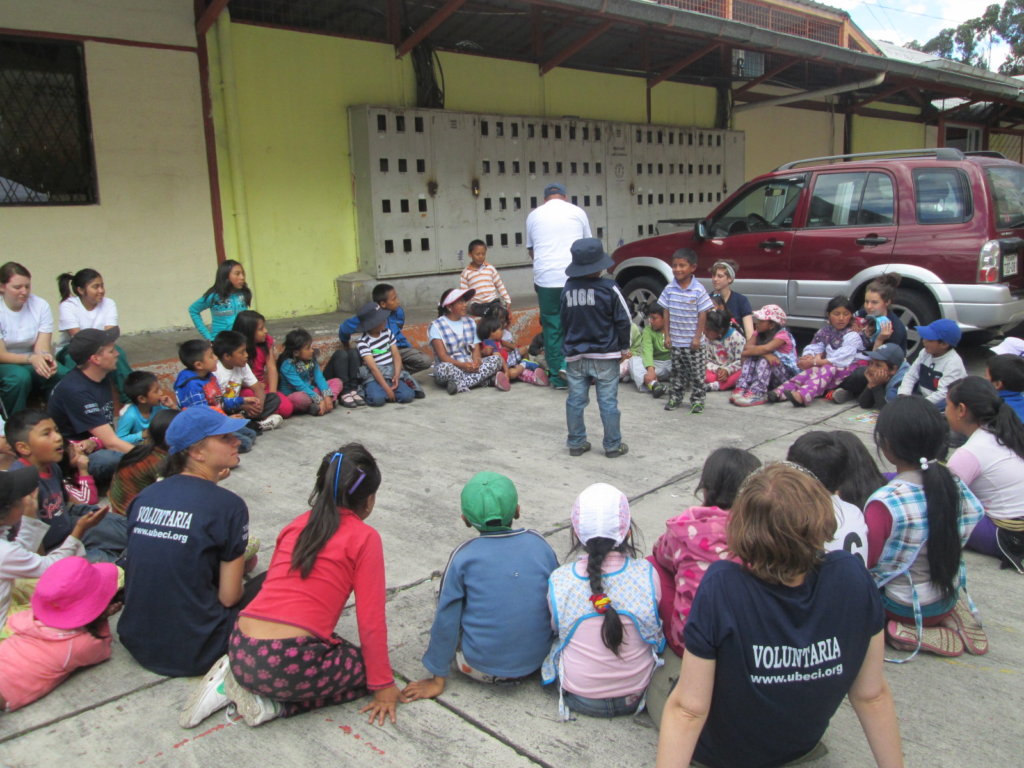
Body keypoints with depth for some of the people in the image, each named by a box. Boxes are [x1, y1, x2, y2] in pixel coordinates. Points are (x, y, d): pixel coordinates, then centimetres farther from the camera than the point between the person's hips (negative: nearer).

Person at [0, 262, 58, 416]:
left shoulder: (40, 306, -4)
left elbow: (42, 346, -11)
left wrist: (46, 358, -37)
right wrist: (31, 358, -36)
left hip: (32, 363, 3)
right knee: (20, 377, -36)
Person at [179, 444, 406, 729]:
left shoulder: (296, 524, 14)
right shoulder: (364, 537, -3)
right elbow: (371, 620, -3)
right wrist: (383, 686, 8)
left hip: (240, 651, 7)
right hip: (292, 661, -7)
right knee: (366, 668, 18)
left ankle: (234, 680, 13)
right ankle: (274, 703, 1)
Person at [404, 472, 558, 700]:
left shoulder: (463, 557, -14)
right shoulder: (539, 544, -6)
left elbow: (445, 621, -9)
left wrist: (438, 678, 2)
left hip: (480, 668, -3)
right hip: (536, 662, 3)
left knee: (444, 586, 10)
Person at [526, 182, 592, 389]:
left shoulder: (534, 215, 9)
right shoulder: (578, 212, 7)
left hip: (545, 279, 1)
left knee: (552, 326, 7)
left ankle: (557, 377, 9)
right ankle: (568, 364, -3)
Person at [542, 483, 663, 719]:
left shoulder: (558, 581, -20)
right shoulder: (647, 574, -21)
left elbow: (556, 627, -2)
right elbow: (654, 627, -3)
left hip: (580, 698, 0)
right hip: (636, 695, 0)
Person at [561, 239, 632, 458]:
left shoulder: (568, 289, 0)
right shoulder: (609, 288, -11)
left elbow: (564, 321, 10)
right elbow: (623, 320, -6)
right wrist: (624, 347, 6)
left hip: (575, 355, 3)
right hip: (605, 354, -3)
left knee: (575, 400, 11)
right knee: (608, 402, 4)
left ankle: (576, 443, 19)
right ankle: (612, 446, 11)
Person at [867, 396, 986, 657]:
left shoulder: (884, 503, -31)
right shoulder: (955, 485, -12)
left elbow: (864, 561, -21)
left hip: (904, 607, -7)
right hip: (949, 596, 7)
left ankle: (915, 633, -4)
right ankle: (949, 614, 9)